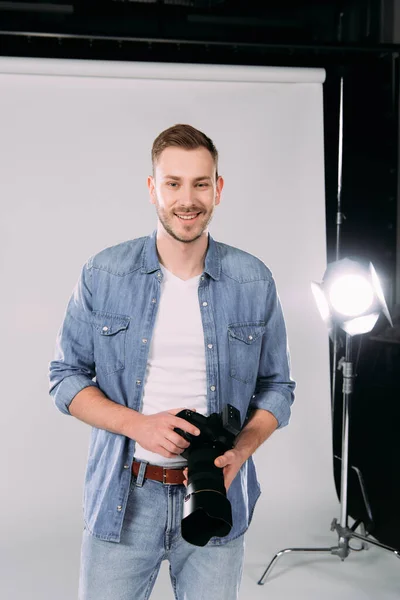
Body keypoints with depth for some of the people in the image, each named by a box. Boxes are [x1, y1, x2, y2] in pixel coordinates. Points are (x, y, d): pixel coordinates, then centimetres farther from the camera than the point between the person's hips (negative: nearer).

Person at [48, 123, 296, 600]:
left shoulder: (254, 282, -1)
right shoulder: (102, 275, -3)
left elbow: (277, 387, 5)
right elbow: (66, 377, 1)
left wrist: (240, 452, -12)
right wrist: (136, 424, -15)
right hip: (121, 501, 0)